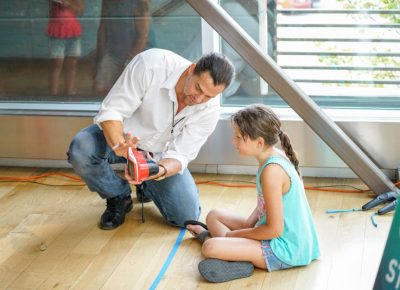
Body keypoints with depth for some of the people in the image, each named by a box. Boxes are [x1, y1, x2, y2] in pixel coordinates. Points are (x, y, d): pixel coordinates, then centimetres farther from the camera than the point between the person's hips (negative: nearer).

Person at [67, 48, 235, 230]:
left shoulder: (210, 108, -22)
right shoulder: (151, 64, -32)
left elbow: (180, 154, -20)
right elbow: (111, 111, -30)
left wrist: (160, 171, -44)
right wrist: (119, 145, -51)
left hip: (160, 154, 2)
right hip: (119, 134, -1)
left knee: (186, 217, -15)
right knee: (80, 151, -35)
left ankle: (148, 187, 20)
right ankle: (119, 197, -3)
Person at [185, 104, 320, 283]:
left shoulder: (271, 171, -26)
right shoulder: (276, 156, 3)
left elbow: (274, 229, -24)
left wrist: (233, 234, -12)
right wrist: (248, 224, 2)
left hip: (285, 249, -10)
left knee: (210, 248, -27)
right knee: (214, 216, 17)